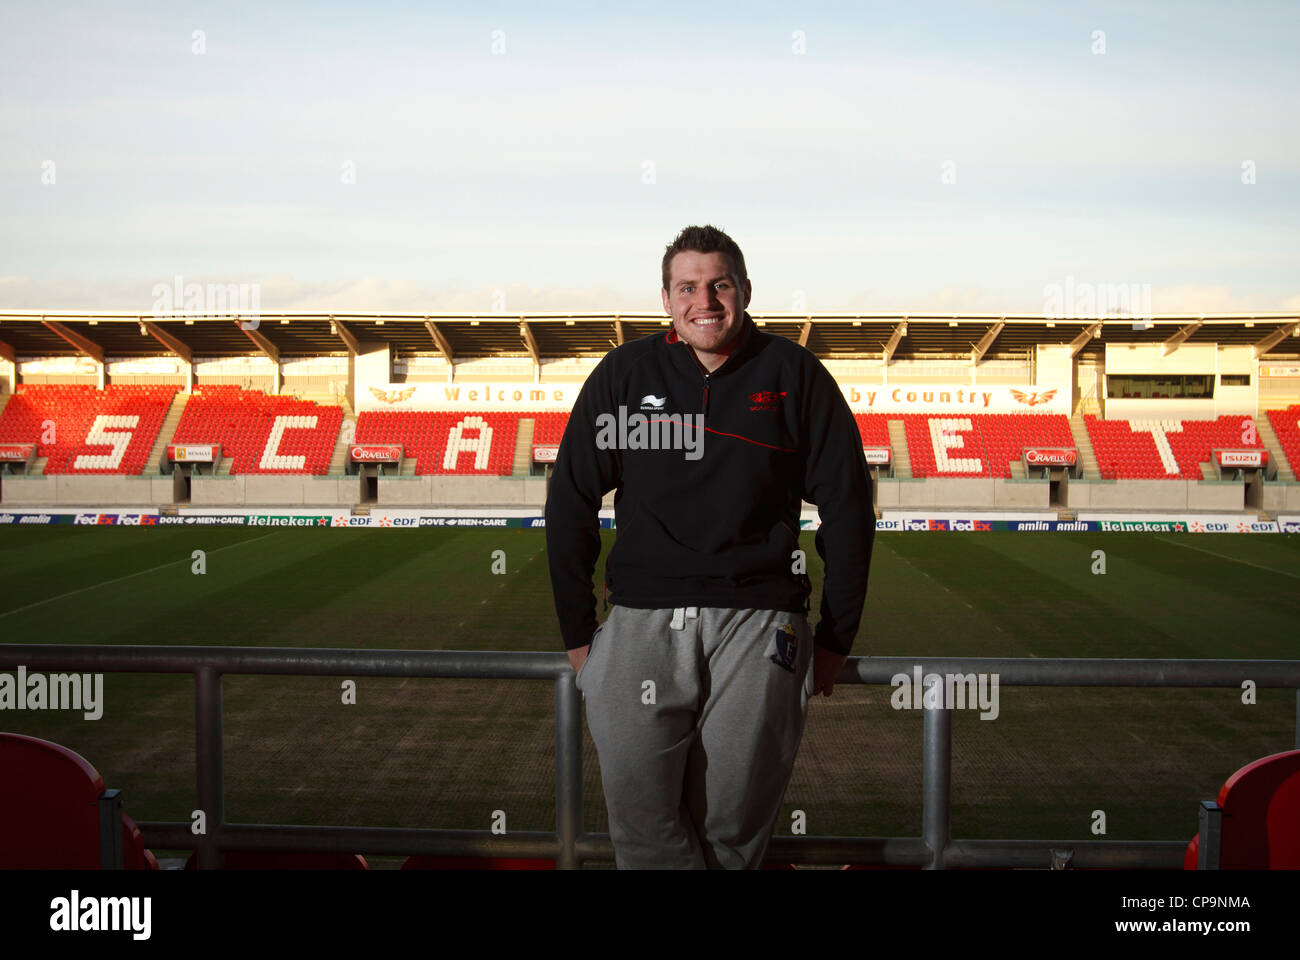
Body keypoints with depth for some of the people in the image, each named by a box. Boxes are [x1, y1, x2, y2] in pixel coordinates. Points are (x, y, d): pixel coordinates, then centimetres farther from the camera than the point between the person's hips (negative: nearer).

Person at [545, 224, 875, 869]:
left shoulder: (795, 375, 7)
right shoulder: (625, 373, 8)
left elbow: (847, 507, 11)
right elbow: (569, 505, 12)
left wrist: (835, 639, 10)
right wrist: (577, 633, 9)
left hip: (760, 621, -1)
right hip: (640, 618, 1)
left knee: (731, 827, 0)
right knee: (641, 820, -6)